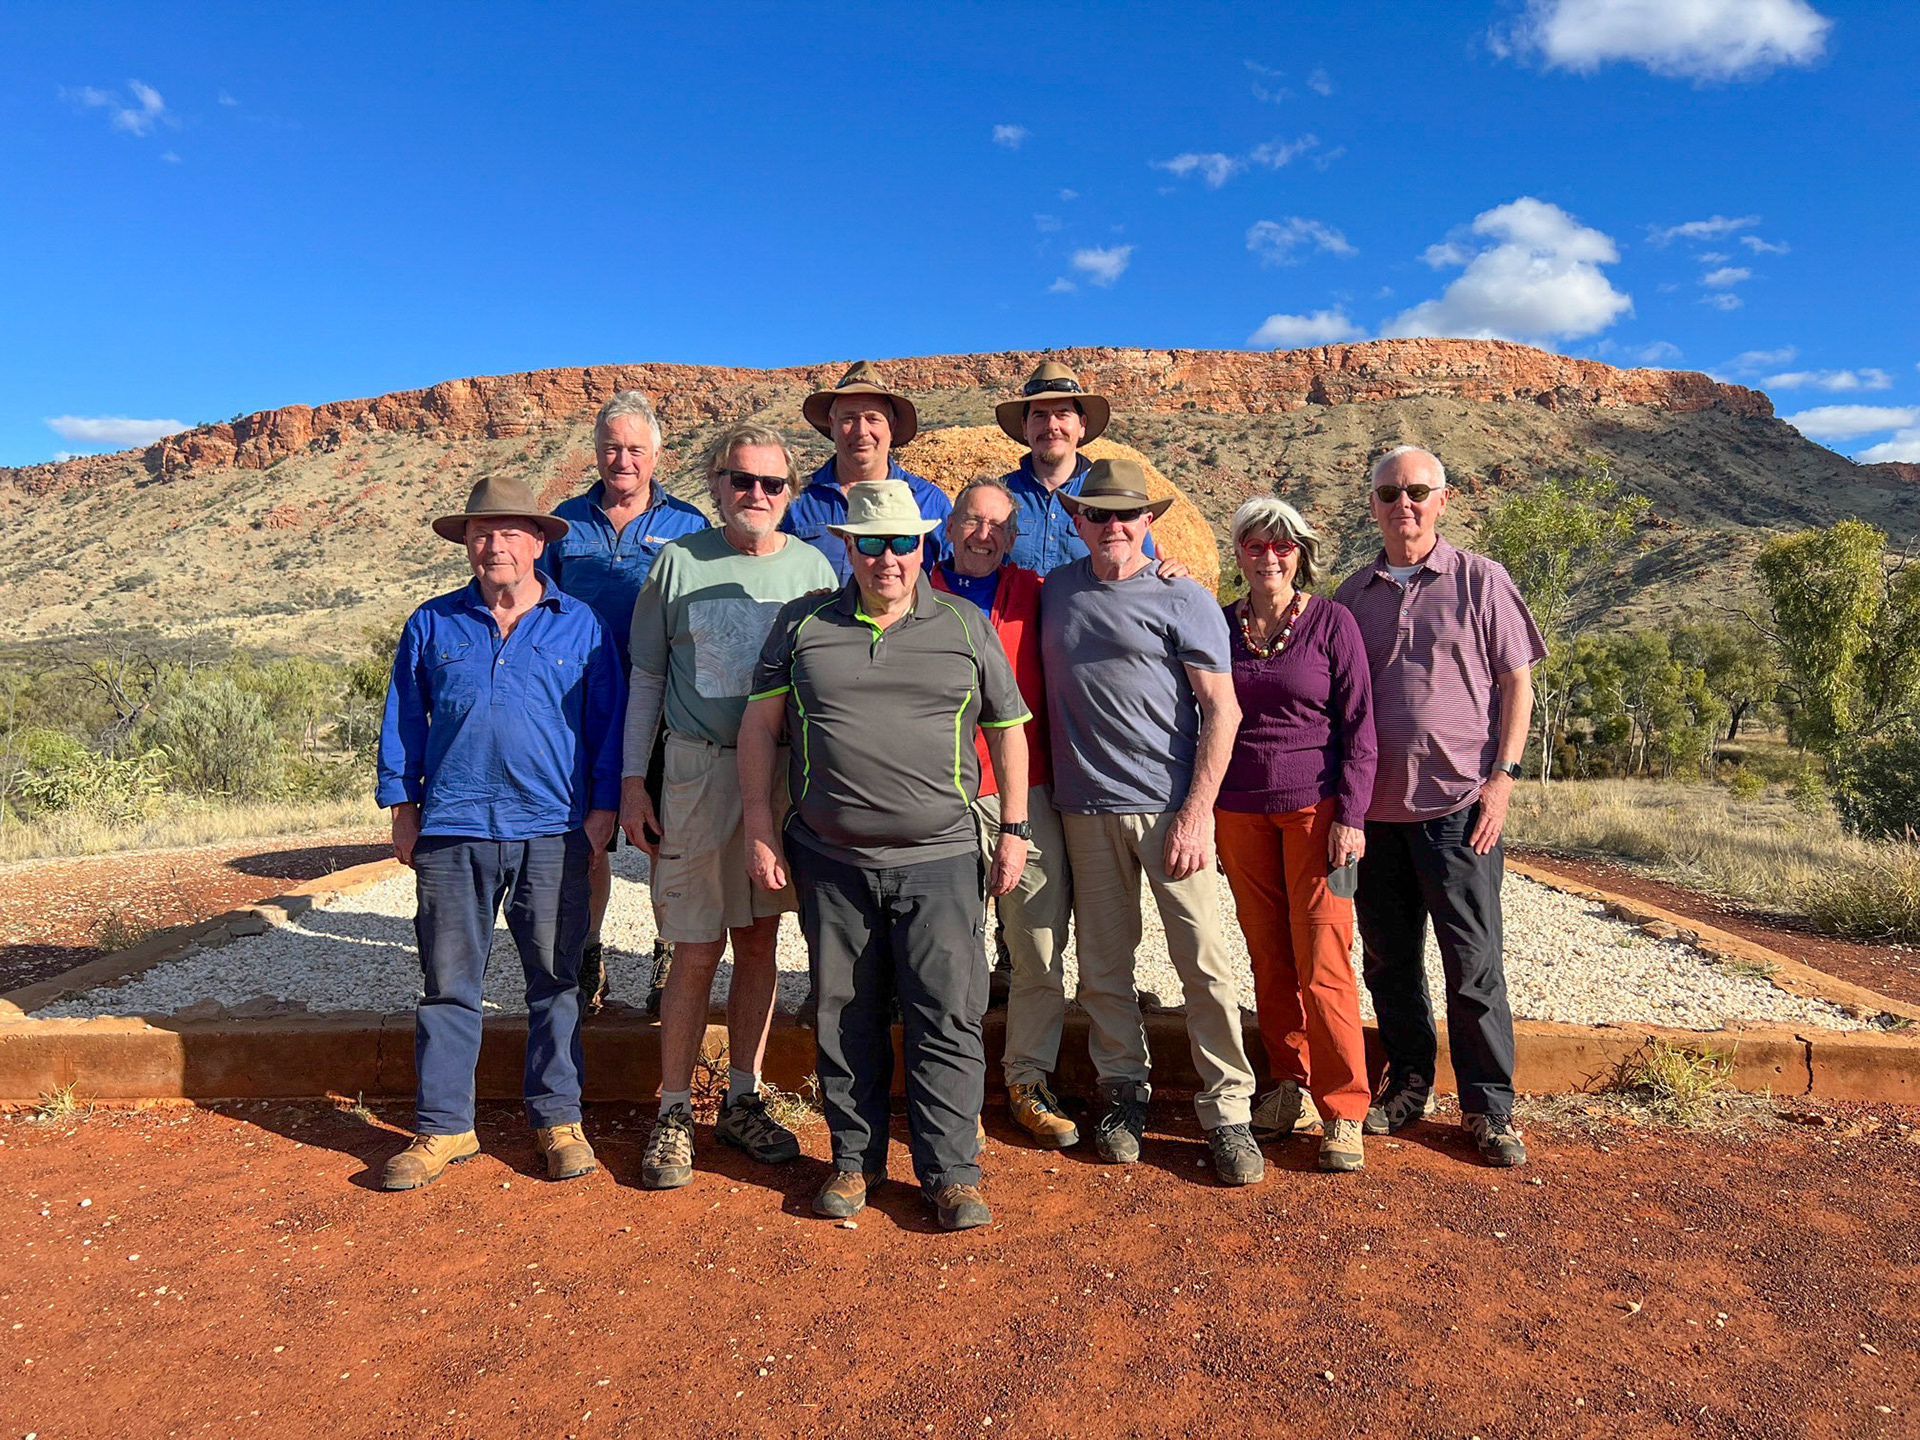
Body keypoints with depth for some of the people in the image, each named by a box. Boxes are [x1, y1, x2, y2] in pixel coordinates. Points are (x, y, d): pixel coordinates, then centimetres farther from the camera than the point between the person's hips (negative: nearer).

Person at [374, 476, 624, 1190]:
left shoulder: (580, 624, 6)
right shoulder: (432, 624, 9)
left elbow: (607, 723, 7)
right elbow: (402, 721, 13)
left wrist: (603, 808, 1)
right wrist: (402, 808, 8)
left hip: (553, 834, -1)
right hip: (452, 830, 1)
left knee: (556, 980, 8)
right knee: (447, 982, 7)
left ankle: (558, 1118, 21)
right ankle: (443, 1126, 19)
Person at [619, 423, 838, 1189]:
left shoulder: (813, 567, 5)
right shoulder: (679, 562, 2)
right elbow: (646, 679, 4)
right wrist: (632, 779, -1)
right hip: (697, 770, -2)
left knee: (759, 938, 11)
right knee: (697, 949, -1)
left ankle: (742, 1101, 24)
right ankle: (674, 1113, 14)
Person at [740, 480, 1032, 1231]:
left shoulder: (966, 627, 6)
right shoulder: (802, 624, 7)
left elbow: (1008, 729, 10)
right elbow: (759, 725, 8)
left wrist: (1014, 830, 5)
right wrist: (759, 829, 2)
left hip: (940, 860, -1)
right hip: (831, 860, 1)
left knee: (947, 1017, 0)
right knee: (845, 1018, 11)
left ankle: (952, 1170, 14)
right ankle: (855, 1157, 27)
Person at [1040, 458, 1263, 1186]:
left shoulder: (1183, 600, -1)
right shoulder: (1056, 590, 11)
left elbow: (1222, 709, -4)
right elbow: (1038, 689, 20)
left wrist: (1196, 812, -13)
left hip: (1169, 808, -3)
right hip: (1086, 810, 4)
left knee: (1204, 961, -3)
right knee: (1102, 963, 9)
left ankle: (1227, 1109, 9)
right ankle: (1123, 1092, 25)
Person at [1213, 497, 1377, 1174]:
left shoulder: (1331, 622, -1)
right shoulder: (1218, 624, 8)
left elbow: (1359, 726, -2)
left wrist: (1351, 817, -8)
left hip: (1317, 807, -3)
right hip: (1239, 810, 3)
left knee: (1322, 962, -5)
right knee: (1268, 958, 7)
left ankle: (1344, 1111, 7)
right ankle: (1292, 1089, 22)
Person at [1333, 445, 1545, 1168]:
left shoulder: (1478, 580, 2)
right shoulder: (1353, 594, 11)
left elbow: (1516, 681, 2)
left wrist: (1502, 776, -8)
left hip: (1458, 803, -3)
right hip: (1374, 807, 4)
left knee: (1474, 963, 1)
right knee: (1388, 959, 11)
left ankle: (1489, 1106, 15)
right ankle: (1408, 1083, 28)